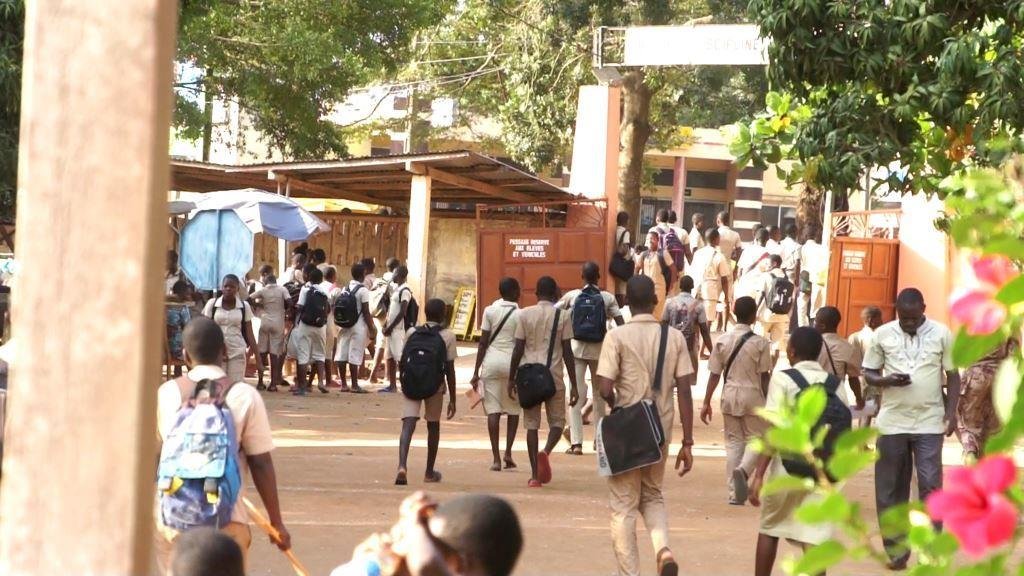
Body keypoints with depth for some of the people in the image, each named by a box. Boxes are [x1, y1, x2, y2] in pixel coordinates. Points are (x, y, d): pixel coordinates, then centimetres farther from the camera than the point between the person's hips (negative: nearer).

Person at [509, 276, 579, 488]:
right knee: (557, 421, 12)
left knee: (531, 423, 7)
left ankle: (535, 475, 3)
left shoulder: (525, 314, 2)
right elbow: (568, 353, -1)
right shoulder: (562, 316, 0)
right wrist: (574, 385, 3)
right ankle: (546, 452, -18)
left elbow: (518, 349, 1)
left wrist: (511, 379, 10)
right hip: (554, 376, -1)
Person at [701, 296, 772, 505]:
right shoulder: (760, 343, -9)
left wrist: (706, 402, 5)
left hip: (729, 395, 3)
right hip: (752, 395, -3)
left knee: (733, 441, 11)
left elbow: (715, 374, 0)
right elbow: (764, 376, -6)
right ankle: (743, 470, -21)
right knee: (756, 438, 9)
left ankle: (734, 493, 9)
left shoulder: (722, 340, 0)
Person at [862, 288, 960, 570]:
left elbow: (953, 375, 4)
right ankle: (896, 550, 15)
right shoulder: (882, 334, 2)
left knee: (931, 486, -5)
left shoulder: (942, 334, -1)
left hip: (929, 423, -2)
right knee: (890, 489, 5)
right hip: (892, 422, 2)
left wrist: (951, 412, -7)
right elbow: (869, 373, 7)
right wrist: (888, 381, -14)